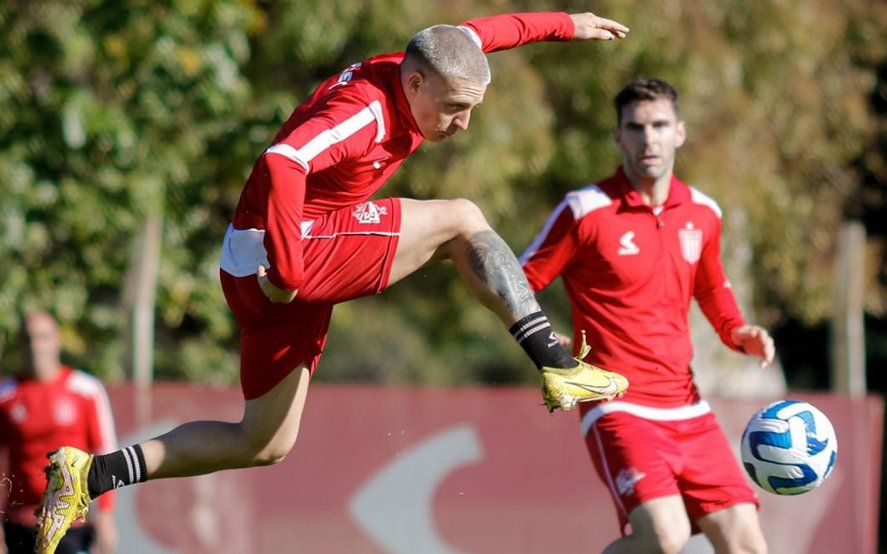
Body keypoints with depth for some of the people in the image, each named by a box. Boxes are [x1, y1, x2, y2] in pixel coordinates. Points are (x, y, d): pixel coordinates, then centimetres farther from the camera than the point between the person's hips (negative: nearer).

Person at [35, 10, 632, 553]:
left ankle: (92, 474, 9)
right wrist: (288, 270, -33)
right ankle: (556, 364, -11)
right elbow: (282, 166, -37)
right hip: (277, 261, -10)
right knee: (461, 221, -8)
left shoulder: (409, 72, 6)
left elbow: (480, 33, 26)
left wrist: (565, 24, 37)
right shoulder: (364, 110, -22)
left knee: (264, 446, 14)